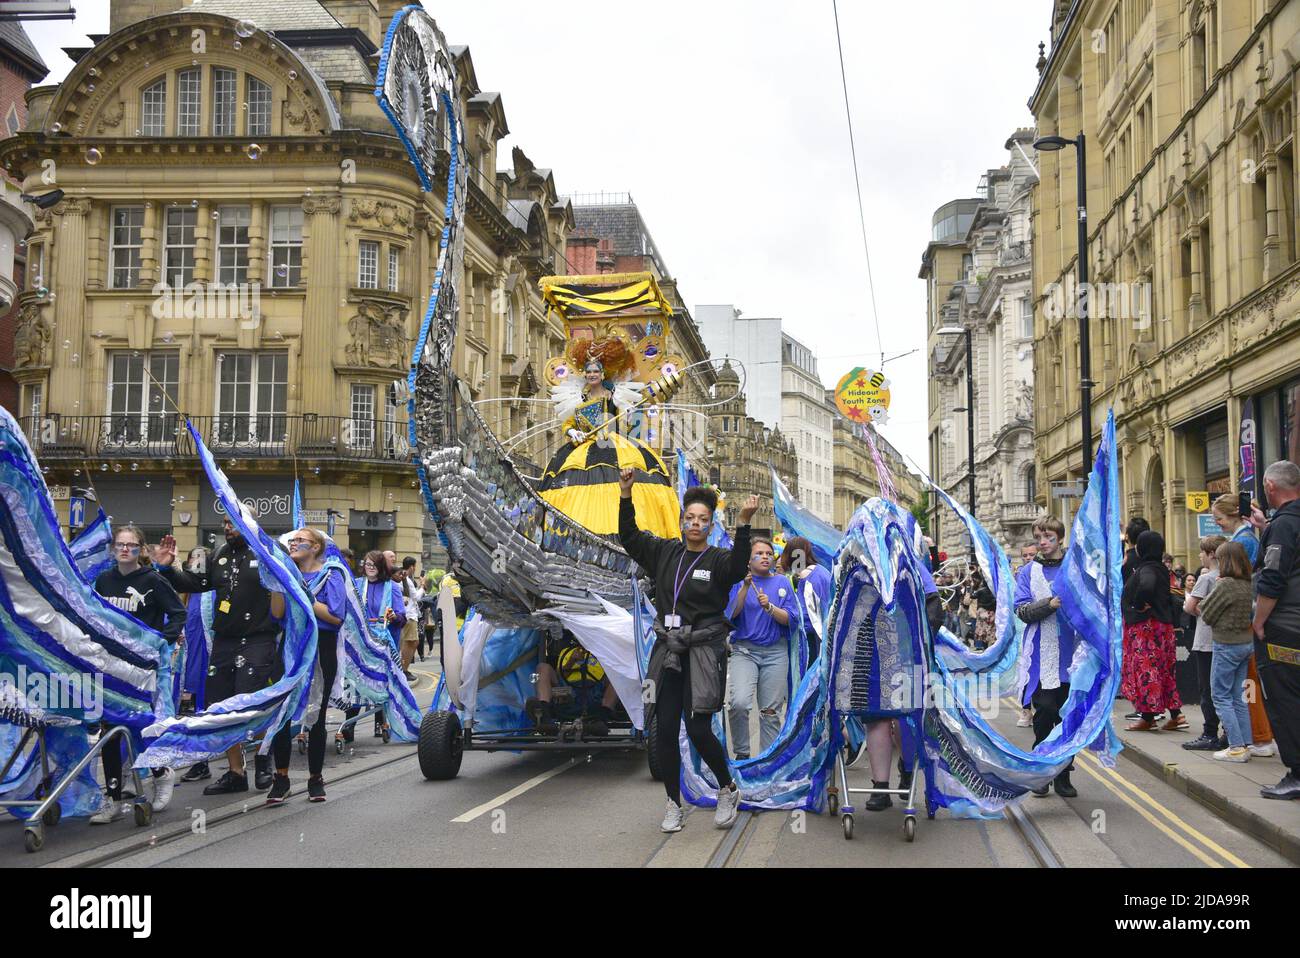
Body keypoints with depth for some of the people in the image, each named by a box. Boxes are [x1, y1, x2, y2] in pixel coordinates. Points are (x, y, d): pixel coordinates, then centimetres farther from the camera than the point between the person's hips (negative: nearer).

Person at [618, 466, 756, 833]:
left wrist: (744, 523, -37)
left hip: (703, 651, -4)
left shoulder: (718, 559, -3)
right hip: (667, 650, 4)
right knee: (664, 730, 2)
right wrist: (625, 495, -3)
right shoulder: (665, 552, 10)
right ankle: (673, 803, 17)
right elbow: (629, 537, 9)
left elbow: (738, 567, -24)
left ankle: (728, 790, 15)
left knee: (698, 730, -11)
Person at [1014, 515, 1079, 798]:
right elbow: (1021, 611, -3)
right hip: (1041, 656, -1)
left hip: (1070, 655, 2)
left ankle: (1063, 776, 16)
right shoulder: (1029, 572, 7)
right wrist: (1050, 604, -18)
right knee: (1045, 711, -9)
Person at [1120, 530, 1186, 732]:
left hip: (1146, 626, -9)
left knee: (1145, 669, -3)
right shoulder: (1161, 569, 12)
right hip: (1163, 624, 9)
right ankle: (1176, 714, 12)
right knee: (1163, 670, 13)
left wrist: (1138, 605, -23)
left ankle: (1148, 717, 2)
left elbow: (1146, 586, -37)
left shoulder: (1146, 569, -16)